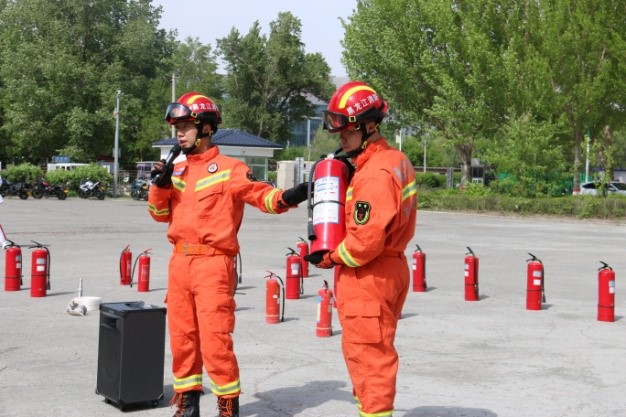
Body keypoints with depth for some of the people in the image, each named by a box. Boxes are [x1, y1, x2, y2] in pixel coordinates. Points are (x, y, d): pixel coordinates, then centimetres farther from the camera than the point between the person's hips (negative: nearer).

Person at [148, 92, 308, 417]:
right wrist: (161, 184, -3)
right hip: (179, 262, 7)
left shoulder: (228, 169, -5)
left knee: (215, 339, -8)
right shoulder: (177, 170, 14)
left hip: (213, 263, -7)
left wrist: (285, 198, -34)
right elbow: (159, 213, 15)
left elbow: (259, 193, -15)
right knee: (181, 335, 13)